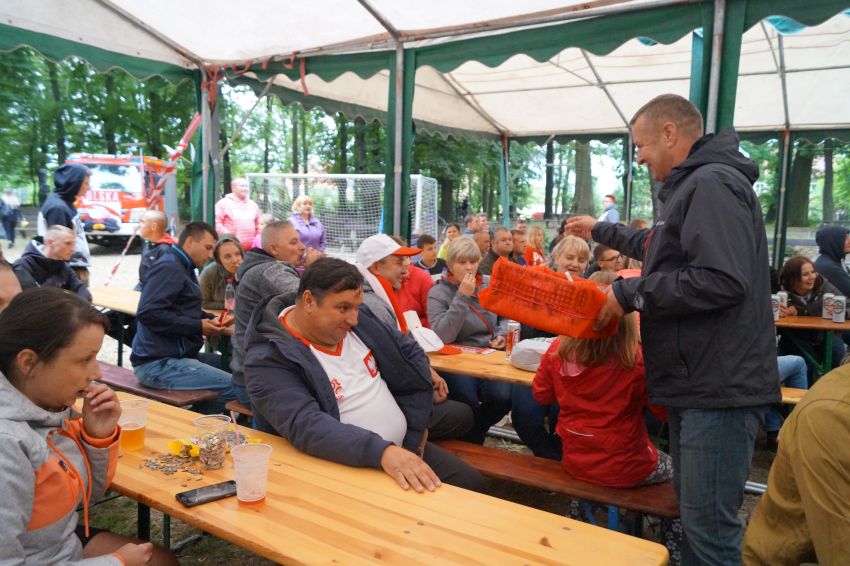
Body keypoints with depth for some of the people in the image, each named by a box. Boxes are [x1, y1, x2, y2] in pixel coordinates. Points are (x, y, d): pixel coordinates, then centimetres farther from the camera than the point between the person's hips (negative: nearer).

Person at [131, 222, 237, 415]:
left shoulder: (183, 268, 18)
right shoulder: (169, 268, -13)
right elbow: (148, 313, -24)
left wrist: (211, 319, 5)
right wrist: (198, 326, -18)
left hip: (176, 355, 11)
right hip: (159, 363, -11)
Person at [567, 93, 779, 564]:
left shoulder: (711, 184, -15)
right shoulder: (693, 188, 19)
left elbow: (721, 280, -28)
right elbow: (664, 248, 38)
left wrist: (630, 293, -17)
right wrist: (601, 232, 42)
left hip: (719, 387, -11)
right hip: (697, 382, 11)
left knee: (708, 527, -2)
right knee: (693, 514, 20)